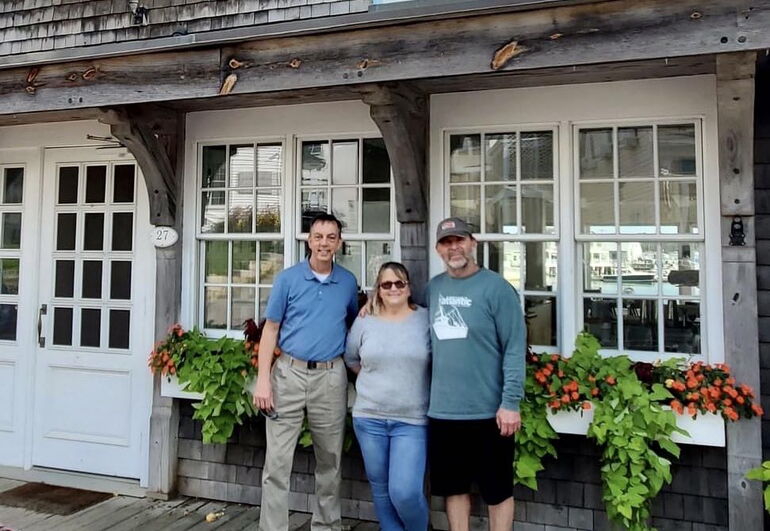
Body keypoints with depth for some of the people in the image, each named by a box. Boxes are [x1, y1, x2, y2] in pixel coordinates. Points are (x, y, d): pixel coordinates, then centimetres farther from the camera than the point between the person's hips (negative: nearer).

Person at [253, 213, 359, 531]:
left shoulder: (348, 282, 6)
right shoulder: (288, 278, -1)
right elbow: (271, 329, 0)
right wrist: (263, 380, -7)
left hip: (331, 377, 2)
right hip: (289, 373, -2)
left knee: (329, 461, 13)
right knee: (277, 461, -1)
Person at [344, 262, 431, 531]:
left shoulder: (426, 319, -3)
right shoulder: (364, 321, 3)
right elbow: (350, 358, 16)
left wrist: (413, 379, -2)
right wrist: (375, 378, 10)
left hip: (412, 420, -3)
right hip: (369, 417, 3)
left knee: (405, 492, -8)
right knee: (380, 488, 13)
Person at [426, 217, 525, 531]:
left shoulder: (496, 287, -9)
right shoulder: (433, 288, 8)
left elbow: (514, 349, -11)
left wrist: (510, 403, -16)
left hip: (488, 412, -5)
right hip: (442, 411, 5)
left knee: (497, 490, 10)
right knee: (454, 487, 16)